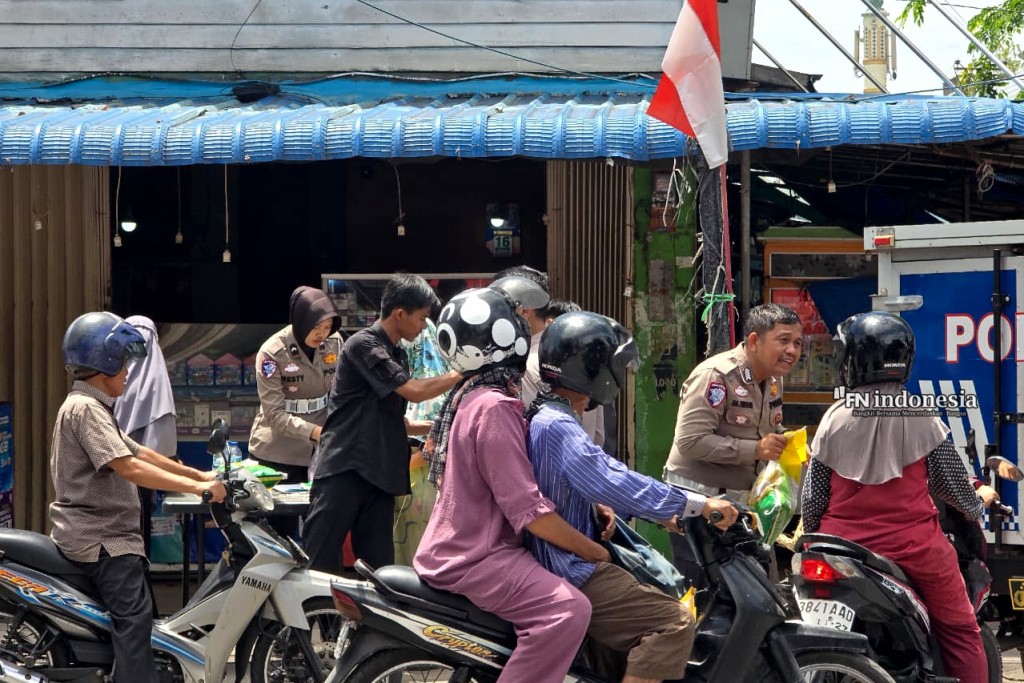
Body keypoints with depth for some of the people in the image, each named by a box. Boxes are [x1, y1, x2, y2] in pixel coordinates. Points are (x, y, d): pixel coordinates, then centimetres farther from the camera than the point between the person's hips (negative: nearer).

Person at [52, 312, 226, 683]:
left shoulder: (92, 408, 18)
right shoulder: (84, 408, -17)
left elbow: (138, 451, 20)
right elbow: (129, 468, -27)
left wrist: (198, 474, 14)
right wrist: (196, 487, -28)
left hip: (102, 535, 11)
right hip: (100, 540, -11)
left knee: (135, 614, 19)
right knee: (134, 615, -21)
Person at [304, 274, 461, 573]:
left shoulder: (398, 356, 18)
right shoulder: (362, 345, -9)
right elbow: (414, 391, -16)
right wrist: (462, 375, -7)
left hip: (380, 477, 8)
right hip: (344, 470, -8)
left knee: (379, 569, 5)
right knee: (319, 567, -9)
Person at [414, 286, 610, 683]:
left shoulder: (471, 396, 13)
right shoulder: (494, 408, -20)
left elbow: (515, 482, 20)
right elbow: (527, 510, -24)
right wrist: (598, 553, -15)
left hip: (462, 543, 11)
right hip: (474, 558, -11)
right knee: (568, 610, -29)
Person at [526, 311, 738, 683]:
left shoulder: (550, 417, 15)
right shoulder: (557, 426, -20)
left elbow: (597, 475, 23)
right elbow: (613, 483, -29)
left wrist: (664, 511, 14)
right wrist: (699, 504, -25)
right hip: (568, 572, -11)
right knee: (675, 622, -19)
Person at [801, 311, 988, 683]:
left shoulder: (834, 418, -4)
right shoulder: (921, 417, -7)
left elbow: (813, 493, 1)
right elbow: (950, 482, 2)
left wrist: (810, 533, 19)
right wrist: (975, 503, 23)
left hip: (844, 541, 2)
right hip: (913, 544, -2)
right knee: (960, 630, 9)